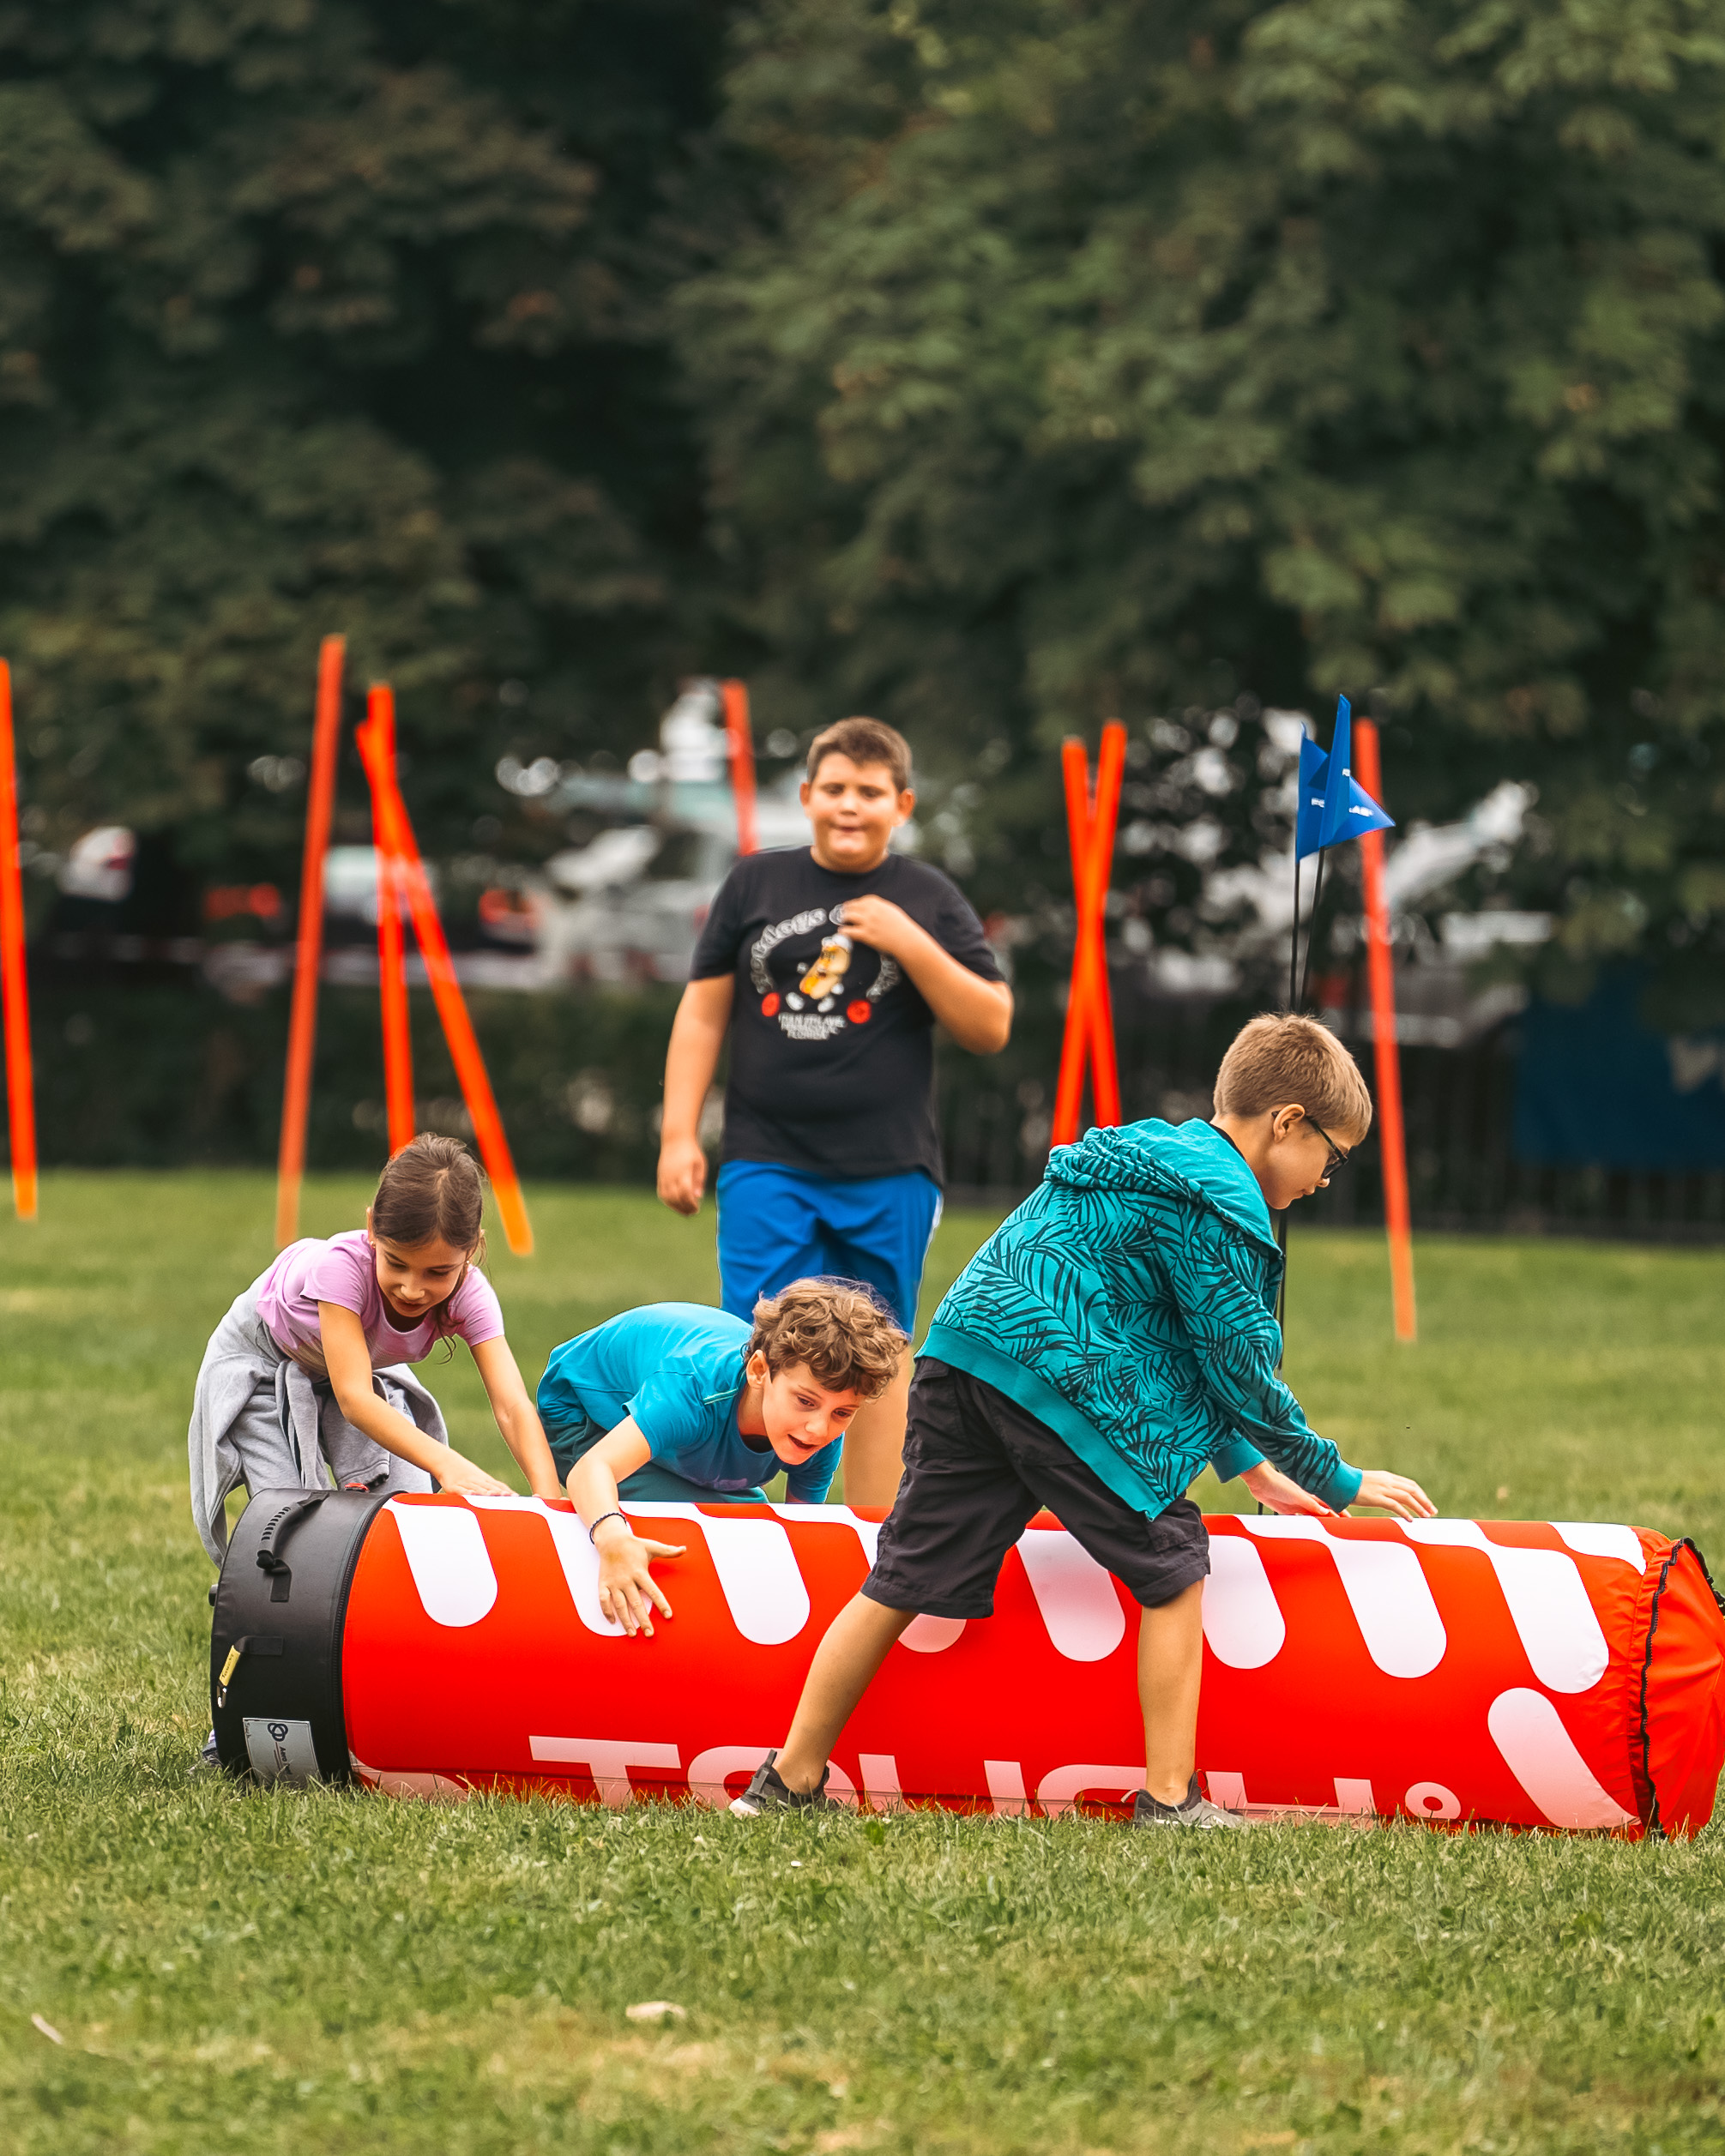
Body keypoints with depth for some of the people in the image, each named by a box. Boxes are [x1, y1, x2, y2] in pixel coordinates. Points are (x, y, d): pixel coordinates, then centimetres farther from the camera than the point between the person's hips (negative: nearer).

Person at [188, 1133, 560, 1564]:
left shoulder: (469, 1295, -31)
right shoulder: (342, 1266, -43)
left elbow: (513, 1408, -38)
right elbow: (354, 1398, -48)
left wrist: (551, 1497, -56)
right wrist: (446, 1463, -62)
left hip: (367, 1368, 4)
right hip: (260, 1362, -4)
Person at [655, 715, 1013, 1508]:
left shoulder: (928, 901, 7)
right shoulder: (756, 884, 10)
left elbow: (990, 1027, 1)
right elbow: (702, 1012, 11)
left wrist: (912, 945, -11)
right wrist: (680, 1135, 3)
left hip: (889, 1173, 0)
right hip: (766, 1166, 0)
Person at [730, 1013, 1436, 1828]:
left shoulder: (1150, 1157, 28)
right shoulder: (1216, 1204, -3)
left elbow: (1193, 1347, 35)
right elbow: (1240, 1369, -1)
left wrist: (1246, 1462, 34)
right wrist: (1337, 1481, 9)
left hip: (959, 1358, 9)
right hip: (1061, 1384, -9)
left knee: (903, 1580, 9)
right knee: (1173, 1574, 4)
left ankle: (790, 1782, 9)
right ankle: (1169, 1801, 4)